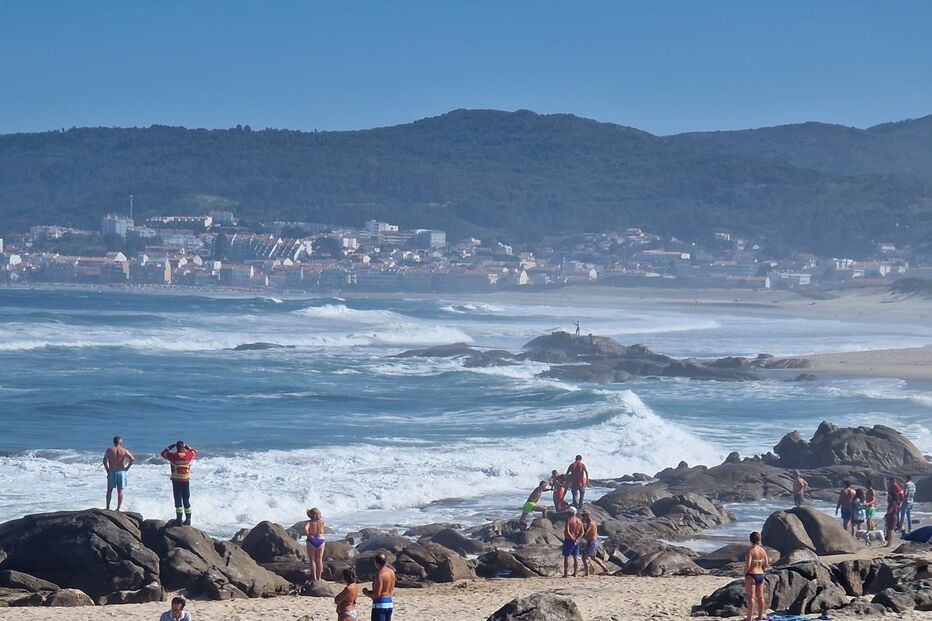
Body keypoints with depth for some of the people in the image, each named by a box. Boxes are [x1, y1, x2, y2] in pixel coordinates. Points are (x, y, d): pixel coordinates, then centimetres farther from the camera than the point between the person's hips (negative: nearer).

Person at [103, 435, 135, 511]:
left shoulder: (109, 450, -2)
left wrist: (107, 470, 0)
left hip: (111, 472, 0)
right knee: (120, 490, 5)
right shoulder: (124, 451, -2)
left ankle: (108, 507, 10)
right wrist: (126, 468, 2)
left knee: (109, 490, 10)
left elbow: (105, 461, -9)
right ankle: (119, 508, 3)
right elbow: (132, 460, -7)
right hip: (121, 472, 0)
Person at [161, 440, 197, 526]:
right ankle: (188, 519, 13)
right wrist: (186, 447, 26)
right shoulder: (189, 455, -2)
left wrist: (171, 446, 15)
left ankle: (179, 519, -7)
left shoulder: (173, 456, -9)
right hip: (186, 480, 3)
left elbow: (163, 453, 8)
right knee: (186, 500, 11)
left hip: (176, 480, -3)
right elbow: (194, 452, 22)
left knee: (178, 500, -1)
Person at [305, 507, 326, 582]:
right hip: (320, 540, 3)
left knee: (312, 560, 6)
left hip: (311, 541, -3)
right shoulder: (321, 522, -2)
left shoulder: (309, 522, -11)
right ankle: (319, 578, 14)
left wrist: (308, 535, -13)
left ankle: (314, 578, 2)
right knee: (319, 560, 11)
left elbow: (305, 529, -30)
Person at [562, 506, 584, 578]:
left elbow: (567, 532, -22)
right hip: (576, 542, 6)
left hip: (569, 540, -6)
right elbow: (582, 532, 3)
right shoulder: (579, 521, 7)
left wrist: (572, 539, -15)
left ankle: (565, 573, -3)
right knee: (575, 557, 13)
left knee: (566, 557, -1)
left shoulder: (568, 520, -13)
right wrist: (577, 539, -8)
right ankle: (575, 573, 13)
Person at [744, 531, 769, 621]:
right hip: (760, 575, 7)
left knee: (751, 597, -5)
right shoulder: (763, 551, 5)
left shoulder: (750, 551, -15)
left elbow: (747, 565, -21)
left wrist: (745, 573, -7)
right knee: (760, 597, 14)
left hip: (751, 576, -7)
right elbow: (765, 565, 9)